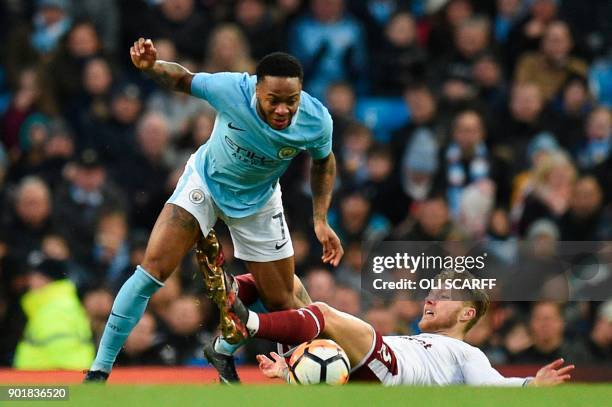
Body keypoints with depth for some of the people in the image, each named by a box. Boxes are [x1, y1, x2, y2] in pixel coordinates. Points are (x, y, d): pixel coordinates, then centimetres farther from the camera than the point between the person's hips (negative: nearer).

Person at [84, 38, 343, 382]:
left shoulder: (316, 121, -28)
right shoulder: (230, 89, -35)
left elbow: (324, 161, -4)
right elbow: (182, 79, -14)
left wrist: (321, 220, -10)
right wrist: (150, 66, -35)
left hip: (258, 202, 2)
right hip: (205, 182, -2)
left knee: (282, 303, 6)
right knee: (153, 268, -19)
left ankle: (224, 351, 39)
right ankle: (99, 370, -9)